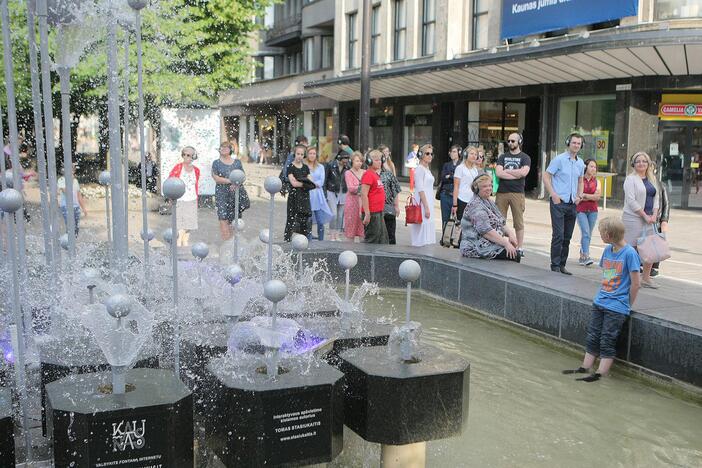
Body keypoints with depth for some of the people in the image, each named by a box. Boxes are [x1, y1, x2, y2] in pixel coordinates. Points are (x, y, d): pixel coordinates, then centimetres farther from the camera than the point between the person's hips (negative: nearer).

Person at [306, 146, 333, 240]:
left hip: (318, 196, 2)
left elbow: (321, 182, 2)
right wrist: (315, 183, -10)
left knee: (320, 222, -2)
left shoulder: (320, 167, 13)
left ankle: (321, 241, 7)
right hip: (307, 196, -2)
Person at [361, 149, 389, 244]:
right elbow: (363, 195, -20)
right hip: (372, 213, -10)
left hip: (379, 212, 10)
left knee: (383, 239, 14)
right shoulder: (368, 174, -13)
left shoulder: (376, 174, 15)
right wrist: (367, 214, -23)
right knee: (372, 240, -3)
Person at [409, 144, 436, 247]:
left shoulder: (427, 169, 16)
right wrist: (426, 207, -20)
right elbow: (420, 189, -17)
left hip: (428, 203, 9)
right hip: (422, 204, -9)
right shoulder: (420, 169, -11)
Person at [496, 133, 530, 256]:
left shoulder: (525, 157, 5)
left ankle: (520, 248, 5)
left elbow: (523, 172, -13)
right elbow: (498, 173, -2)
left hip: (517, 193, -3)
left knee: (518, 222, 1)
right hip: (501, 192, 3)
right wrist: (516, 175, -7)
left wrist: (506, 171, -4)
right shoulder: (502, 157, 14)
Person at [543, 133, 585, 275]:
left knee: (567, 237, 9)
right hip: (558, 202, -6)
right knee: (558, 235, -9)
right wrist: (554, 194, -13)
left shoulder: (580, 163, 12)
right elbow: (546, 176, -7)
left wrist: (579, 196, 8)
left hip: (572, 204, 6)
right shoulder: (559, 159, -6)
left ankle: (562, 265, 18)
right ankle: (555, 265, -2)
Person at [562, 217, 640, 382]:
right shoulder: (607, 250, 5)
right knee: (592, 337, 11)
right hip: (600, 302, 7)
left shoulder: (629, 253, -16)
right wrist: (602, 295, 11)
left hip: (617, 307, -7)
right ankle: (585, 368, 19)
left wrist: (627, 305, -4)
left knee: (607, 341, -1)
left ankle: (600, 374, 4)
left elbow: (635, 283, -12)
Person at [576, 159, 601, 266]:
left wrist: (584, 195, -12)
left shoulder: (596, 182, 10)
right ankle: (586, 256, -21)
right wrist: (591, 197, -9)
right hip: (581, 210, -4)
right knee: (586, 233, -16)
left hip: (592, 211, 4)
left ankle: (582, 257, 15)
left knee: (588, 234, 6)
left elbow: (597, 197, -2)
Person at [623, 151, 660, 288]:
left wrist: (654, 215, 0)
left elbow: (656, 197, 16)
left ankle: (646, 278, 17)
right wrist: (645, 216, -14)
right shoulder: (631, 179, -5)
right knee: (632, 248, -5)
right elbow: (631, 200, -13)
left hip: (649, 218, 7)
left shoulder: (652, 179, 16)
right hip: (633, 218, -7)